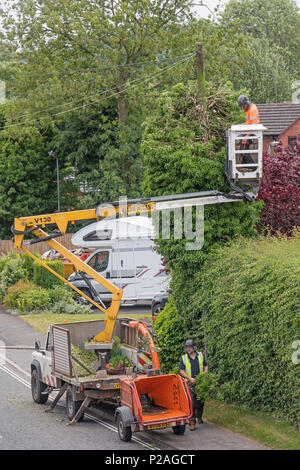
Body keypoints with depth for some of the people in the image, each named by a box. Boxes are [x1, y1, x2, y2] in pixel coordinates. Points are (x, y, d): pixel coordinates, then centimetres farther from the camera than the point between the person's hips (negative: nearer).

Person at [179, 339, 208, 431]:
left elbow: (206, 365, 17)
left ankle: (199, 416, 35)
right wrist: (190, 378, -15)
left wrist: (204, 372, -4)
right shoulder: (184, 358, 0)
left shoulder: (200, 356, 6)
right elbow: (181, 371, -2)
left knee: (200, 401, 11)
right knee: (191, 403, -11)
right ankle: (192, 422, -11)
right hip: (190, 384, -2)